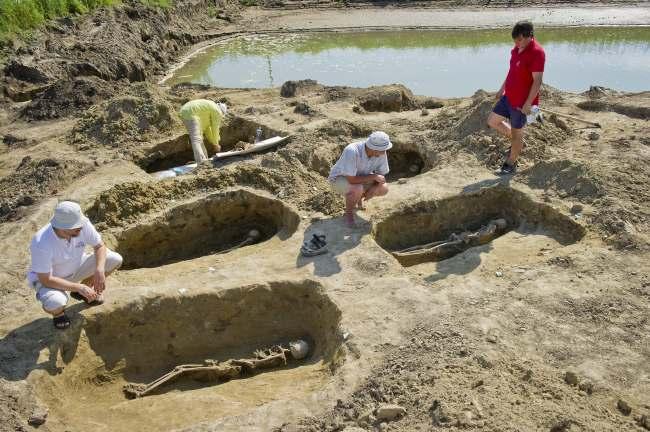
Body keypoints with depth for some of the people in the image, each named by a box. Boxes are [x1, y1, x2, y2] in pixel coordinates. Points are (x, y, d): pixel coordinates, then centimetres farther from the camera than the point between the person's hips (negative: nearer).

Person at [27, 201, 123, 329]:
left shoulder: (83, 225, -25)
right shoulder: (41, 243, -36)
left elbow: (100, 246, -9)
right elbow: (45, 279, -29)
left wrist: (100, 270, -27)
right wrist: (79, 287, -31)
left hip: (76, 268, 5)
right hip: (47, 278, -5)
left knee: (115, 260, -12)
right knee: (55, 304, -37)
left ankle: (84, 292, 13)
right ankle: (58, 312, 5)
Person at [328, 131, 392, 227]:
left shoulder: (381, 152, -19)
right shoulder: (352, 151, -39)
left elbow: (382, 175, -6)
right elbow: (351, 179, -38)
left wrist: (374, 188, -24)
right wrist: (374, 177, -29)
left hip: (359, 176, 6)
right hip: (340, 178, -6)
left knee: (384, 189, -12)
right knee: (357, 189, -36)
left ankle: (358, 197, 15)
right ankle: (348, 212, -5)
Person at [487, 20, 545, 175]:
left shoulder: (536, 52, -22)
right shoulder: (516, 49, 5)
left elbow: (537, 81, -23)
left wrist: (528, 104, -24)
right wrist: (502, 88, 22)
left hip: (521, 102, -9)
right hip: (508, 97, 9)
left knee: (516, 133, 6)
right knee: (492, 121, 15)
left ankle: (511, 164, 24)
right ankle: (517, 142, 32)